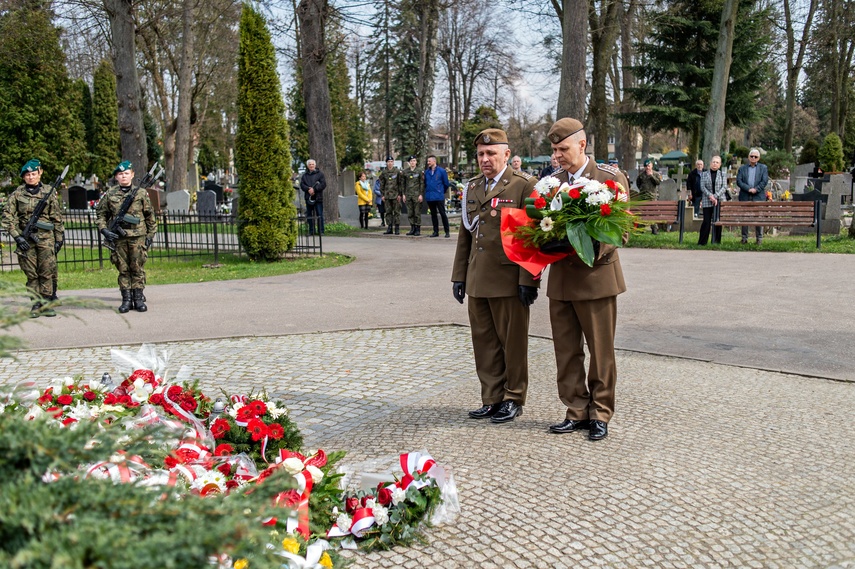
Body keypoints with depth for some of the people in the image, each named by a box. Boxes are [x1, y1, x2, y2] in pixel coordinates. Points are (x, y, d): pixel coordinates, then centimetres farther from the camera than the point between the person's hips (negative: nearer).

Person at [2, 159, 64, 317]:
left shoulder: (49, 192, 5)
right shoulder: (17, 193, 5)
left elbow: (57, 217, 8)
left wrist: (59, 238, 5)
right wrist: (17, 236, -6)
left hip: (45, 237, -1)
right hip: (25, 238, 1)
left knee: (47, 271, -5)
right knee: (31, 273, 3)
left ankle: (47, 304, 1)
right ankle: (36, 304, 10)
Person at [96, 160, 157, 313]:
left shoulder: (141, 193, 5)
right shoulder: (110, 194, 8)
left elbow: (150, 216, 9)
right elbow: (101, 214, 12)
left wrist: (150, 235, 5)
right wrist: (104, 230, -3)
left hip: (138, 237, -1)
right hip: (118, 238, 1)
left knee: (138, 268, 1)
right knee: (123, 269, 4)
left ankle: (138, 299, 8)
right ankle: (126, 299, 10)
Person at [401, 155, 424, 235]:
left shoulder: (419, 171, 1)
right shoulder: (405, 172, 8)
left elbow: (422, 184, -1)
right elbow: (403, 183, 12)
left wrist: (421, 194, -8)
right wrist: (403, 194, 6)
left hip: (417, 195, -3)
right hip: (408, 195, 3)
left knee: (417, 213, -3)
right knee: (410, 213, 5)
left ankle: (418, 229, 2)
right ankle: (412, 229, 13)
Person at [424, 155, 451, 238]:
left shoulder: (441, 171, -2)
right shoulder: (426, 172, 9)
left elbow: (446, 183, 5)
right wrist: (427, 193, 9)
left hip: (439, 197, -4)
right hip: (429, 197, 4)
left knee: (443, 214, -4)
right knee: (433, 214, 9)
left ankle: (447, 232, 1)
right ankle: (436, 231, 16)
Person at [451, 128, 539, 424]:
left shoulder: (524, 185, -5)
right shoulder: (472, 187, 15)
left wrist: (528, 280, -14)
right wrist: (459, 275, 15)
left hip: (508, 281, -6)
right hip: (478, 281, 6)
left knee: (513, 342, 4)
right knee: (484, 341, 10)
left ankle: (513, 399, 17)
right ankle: (492, 398, 21)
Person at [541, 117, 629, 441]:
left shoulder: (611, 178, -3)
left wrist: (594, 248, -23)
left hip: (596, 277, -4)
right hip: (560, 279, 5)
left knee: (601, 352, 4)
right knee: (566, 352, 8)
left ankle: (600, 414, 16)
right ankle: (577, 411, 19)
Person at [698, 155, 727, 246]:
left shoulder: (722, 175, 10)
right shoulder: (704, 174, 10)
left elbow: (724, 187, 0)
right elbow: (702, 187, 1)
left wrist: (715, 196, -13)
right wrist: (710, 196, -14)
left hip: (719, 201, 1)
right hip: (707, 202, -1)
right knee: (706, 221, -6)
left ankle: (717, 241, 8)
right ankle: (702, 242, -3)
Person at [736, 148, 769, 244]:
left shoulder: (763, 168, 12)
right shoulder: (742, 168, 13)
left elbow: (765, 181, 1)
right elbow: (738, 181, 1)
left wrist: (756, 189, -12)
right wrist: (748, 189, -12)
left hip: (758, 197, -1)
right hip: (745, 197, 1)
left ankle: (759, 238, 3)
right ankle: (744, 237, 5)